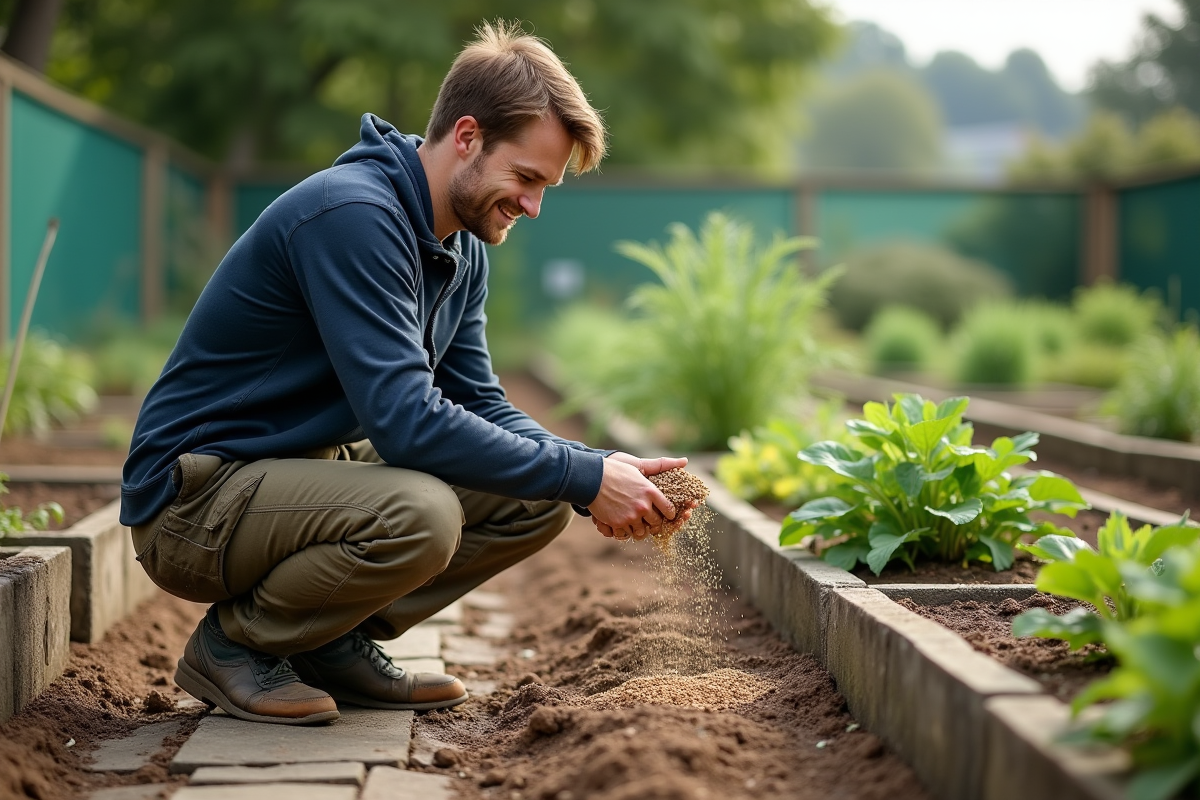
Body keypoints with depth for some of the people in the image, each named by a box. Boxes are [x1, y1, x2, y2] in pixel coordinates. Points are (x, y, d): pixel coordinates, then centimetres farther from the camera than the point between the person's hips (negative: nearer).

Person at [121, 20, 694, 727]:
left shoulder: (462, 252, 7)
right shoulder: (352, 214, -24)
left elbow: (481, 409, 8)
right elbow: (405, 420, -31)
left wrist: (603, 469, -9)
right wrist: (584, 478, -26)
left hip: (316, 470, 9)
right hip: (194, 500, -9)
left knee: (538, 497, -2)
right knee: (418, 514, -34)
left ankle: (333, 644, 7)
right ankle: (233, 643, -8)